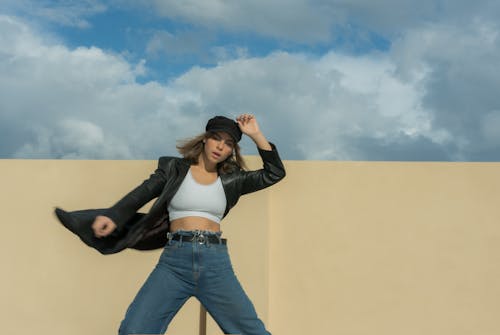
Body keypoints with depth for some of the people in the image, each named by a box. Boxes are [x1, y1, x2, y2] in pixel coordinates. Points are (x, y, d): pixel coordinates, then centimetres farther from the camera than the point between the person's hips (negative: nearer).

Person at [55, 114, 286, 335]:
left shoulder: (231, 179, 14)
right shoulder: (174, 168, 11)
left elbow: (275, 172, 14)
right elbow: (140, 194, 5)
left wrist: (256, 135, 8)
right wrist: (113, 216, -12)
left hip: (216, 262, 1)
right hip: (174, 260, -1)